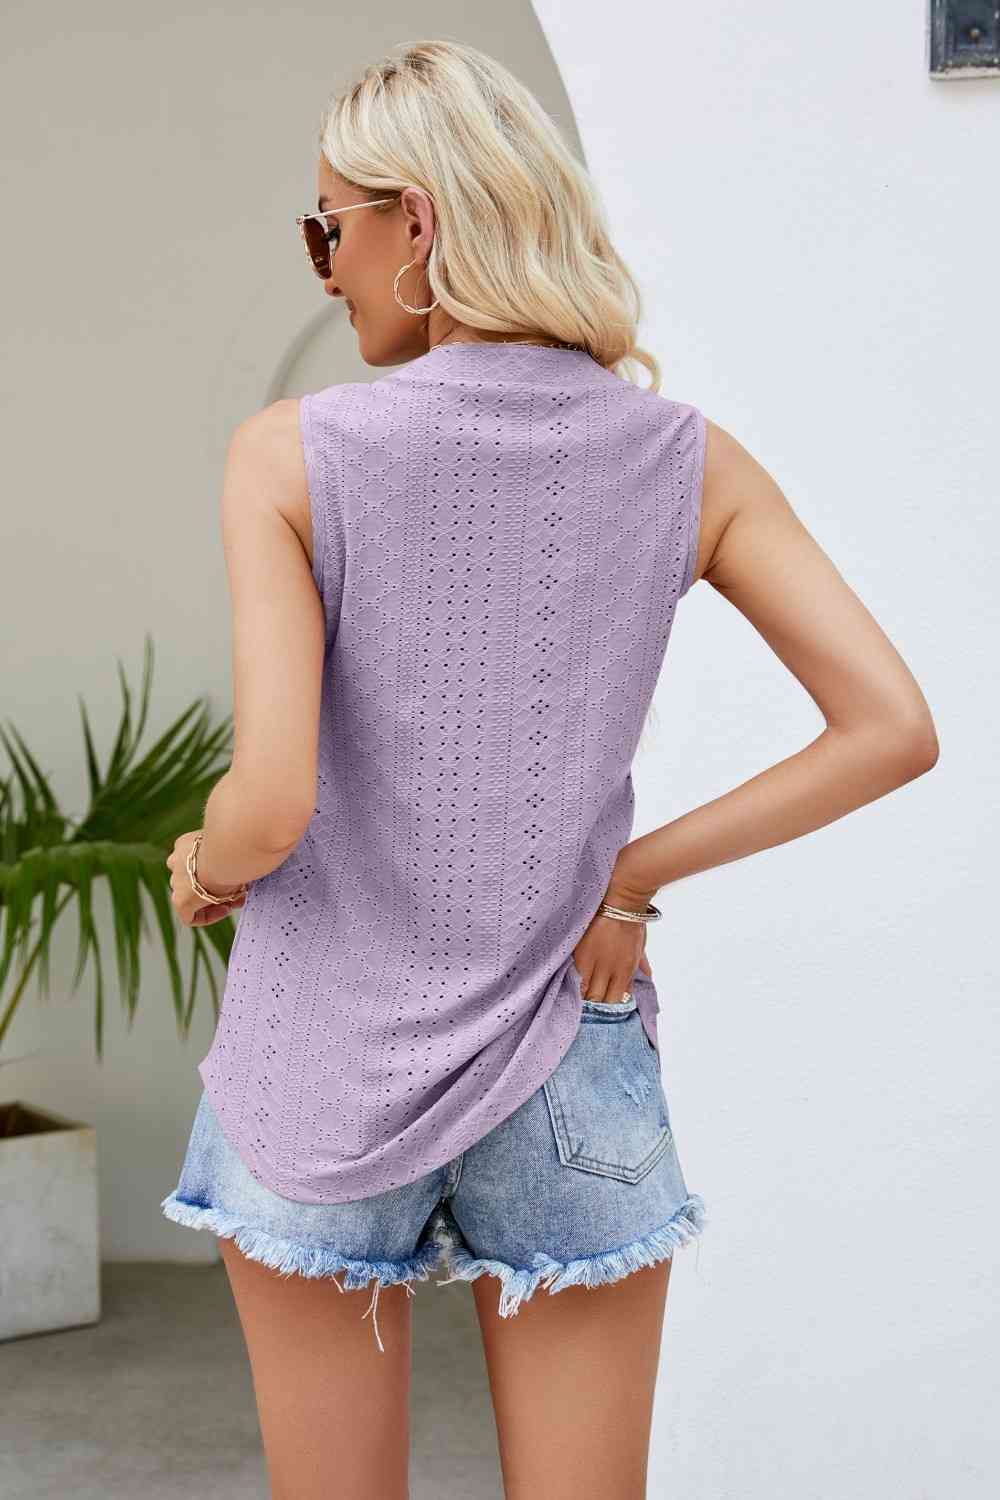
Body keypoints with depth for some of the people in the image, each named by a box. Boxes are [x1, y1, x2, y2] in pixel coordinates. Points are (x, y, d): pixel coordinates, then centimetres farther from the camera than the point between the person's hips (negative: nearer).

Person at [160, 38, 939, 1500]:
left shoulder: (292, 453, -12)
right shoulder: (688, 459, -3)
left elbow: (272, 799, -20)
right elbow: (896, 729, -8)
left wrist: (204, 865, 3)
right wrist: (635, 872, -3)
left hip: (325, 1080, -1)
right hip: (569, 1081, 2)